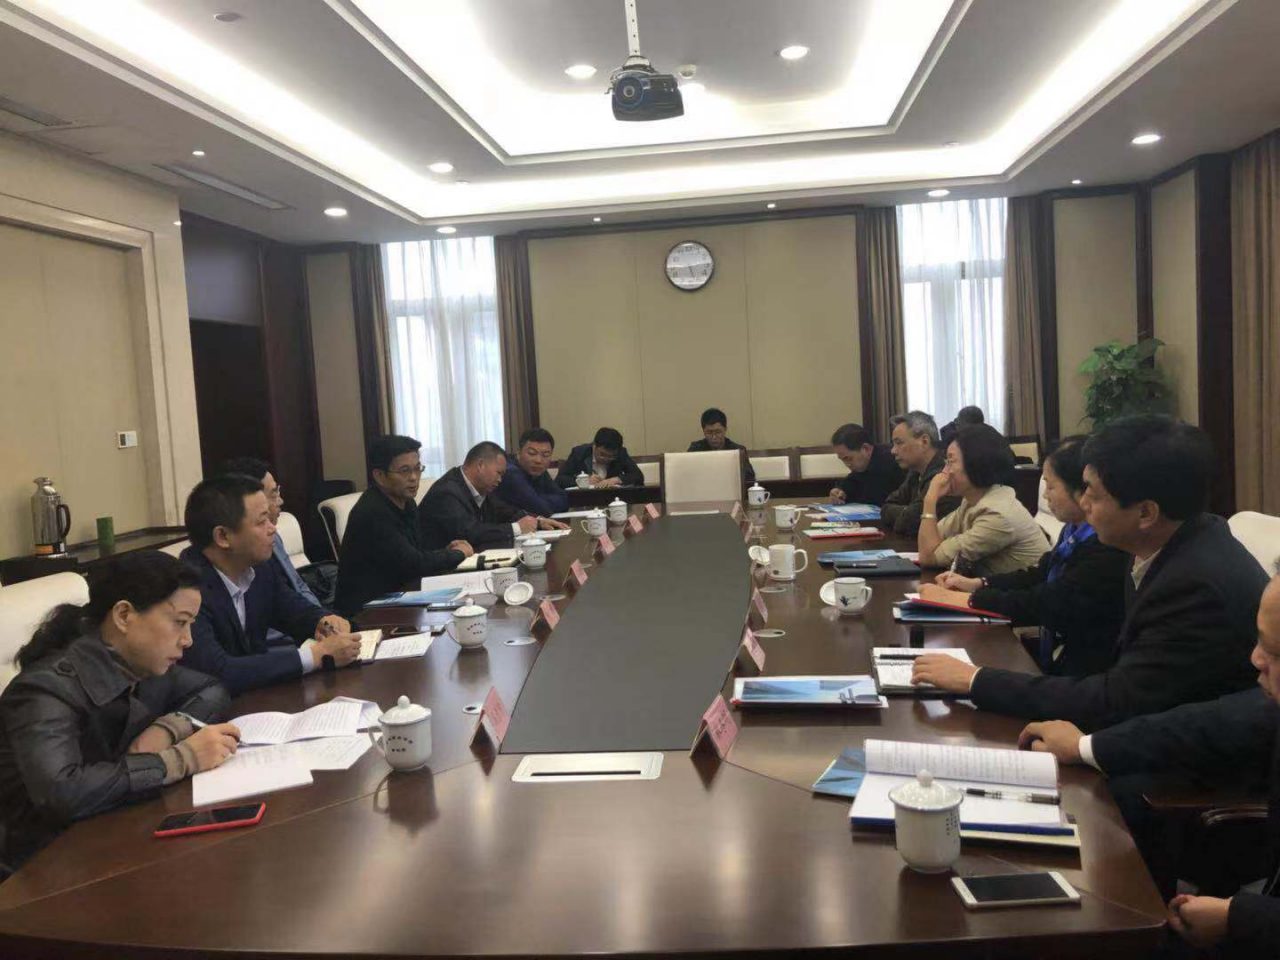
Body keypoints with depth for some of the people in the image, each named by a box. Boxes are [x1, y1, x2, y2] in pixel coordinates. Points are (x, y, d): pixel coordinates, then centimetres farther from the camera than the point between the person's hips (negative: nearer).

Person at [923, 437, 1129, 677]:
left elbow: (1043, 604, -23)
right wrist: (976, 583, 2)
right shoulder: (1074, 531, 4)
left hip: (1079, 674, -8)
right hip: (1053, 652, 8)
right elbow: (1040, 575, 15)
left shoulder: (1106, 550, -24)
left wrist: (963, 599, -17)